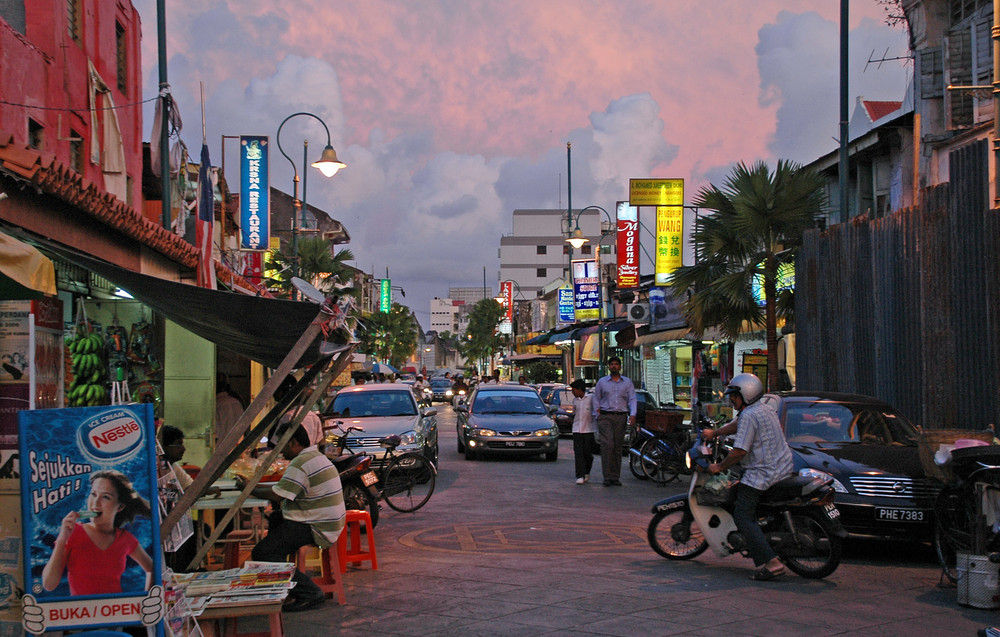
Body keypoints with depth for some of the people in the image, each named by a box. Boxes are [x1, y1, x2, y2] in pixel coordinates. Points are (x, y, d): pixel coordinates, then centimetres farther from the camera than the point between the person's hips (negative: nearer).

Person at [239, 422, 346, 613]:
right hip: (325, 523, 11)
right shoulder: (315, 456, 18)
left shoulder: (301, 463, -16)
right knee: (273, 519, 26)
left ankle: (309, 593, -14)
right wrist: (253, 486, 15)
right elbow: (284, 489, 21)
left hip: (316, 528, -11)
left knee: (262, 553, -15)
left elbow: (277, 495, -20)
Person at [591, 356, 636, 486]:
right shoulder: (602, 382, 11)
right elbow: (596, 399, 13)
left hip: (621, 417, 2)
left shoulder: (627, 382, 12)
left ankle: (615, 477, 8)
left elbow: (632, 399, 5)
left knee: (618, 447, 3)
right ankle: (607, 477, -14)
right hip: (605, 417, -2)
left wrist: (632, 415, -11)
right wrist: (597, 415, 3)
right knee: (608, 445, -14)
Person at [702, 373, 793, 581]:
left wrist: (719, 467, -6)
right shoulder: (766, 409, 15)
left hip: (762, 474, -10)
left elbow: (739, 452, -20)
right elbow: (737, 425, 31)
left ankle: (771, 562, -20)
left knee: (743, 517, -9)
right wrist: (714, 433, 40)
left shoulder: (749, 416, -16)